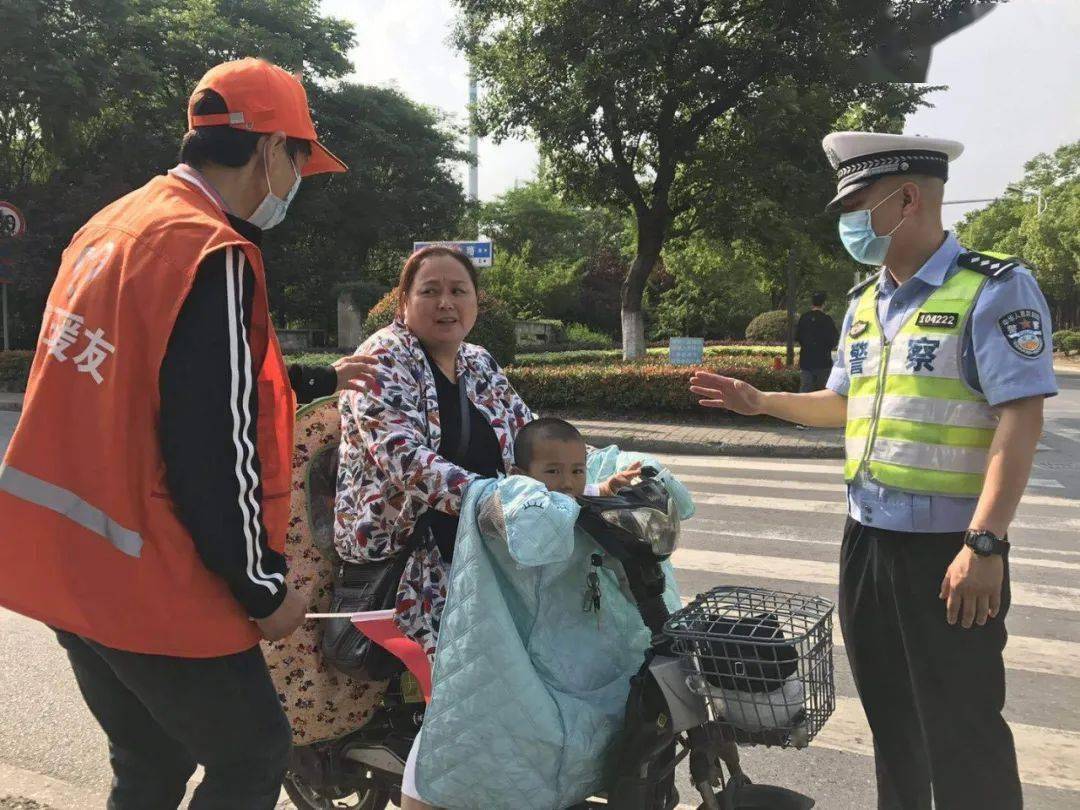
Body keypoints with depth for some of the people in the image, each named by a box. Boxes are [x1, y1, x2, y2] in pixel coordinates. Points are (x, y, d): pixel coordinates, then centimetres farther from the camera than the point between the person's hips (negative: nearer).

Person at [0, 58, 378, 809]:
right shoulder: (211, 255, -21)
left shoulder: (114, 225, 9)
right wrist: (265, 589, -12)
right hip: (155, 588, -9)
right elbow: (214, 451, -24)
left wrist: (321, 379, 26)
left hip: (67, 566, 9)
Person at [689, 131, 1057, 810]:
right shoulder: (864, 304, 11)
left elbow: (1020, 420, -18)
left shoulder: (994, 289, -12)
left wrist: (984, 544, -24)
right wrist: (761, 402, 11)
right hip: (868, 538, 7)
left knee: (960, 728, 3)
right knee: (889, 715, 20)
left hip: (948, 546, -7)